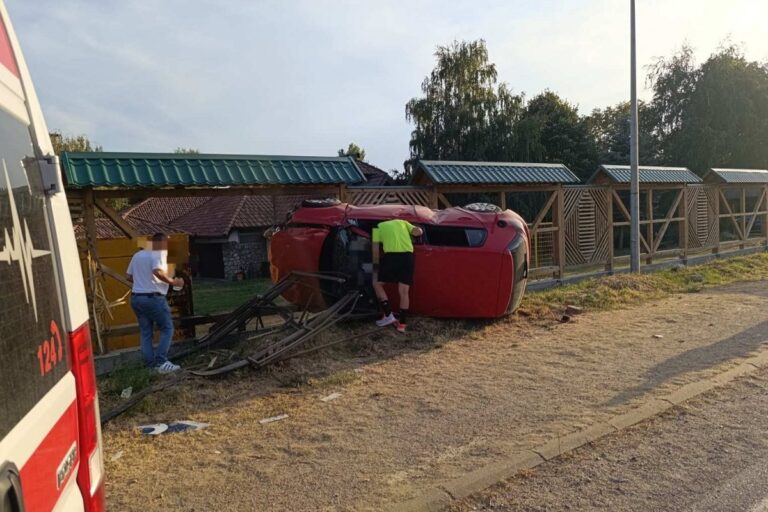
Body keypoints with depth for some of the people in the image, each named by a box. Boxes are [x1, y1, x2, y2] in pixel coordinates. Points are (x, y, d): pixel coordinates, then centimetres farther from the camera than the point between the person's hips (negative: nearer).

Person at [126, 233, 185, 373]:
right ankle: (161, 362, -7)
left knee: (145, 332, 12)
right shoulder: (159, 254, -10)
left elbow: (129, 277, 16)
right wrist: (173, 282, -18)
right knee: (167, 329, 2)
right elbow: (157, 272, -28)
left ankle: (151, 364, 13)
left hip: (136, 298, 8)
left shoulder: (138, 255, 13)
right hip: (153, 298, -7)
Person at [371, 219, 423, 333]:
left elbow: (375, 251, 14)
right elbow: (418, 232, 13)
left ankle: (388, 315, 8)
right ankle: (402, 323, 11)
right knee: (404, 291, 9)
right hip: (408, 256, 4)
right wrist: (419, 229, 36)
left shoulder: (378, 227, 20)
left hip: (392, 256, -3)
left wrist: (375, 267, 24)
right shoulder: (402, 222, 28)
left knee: (377, 284, 14)